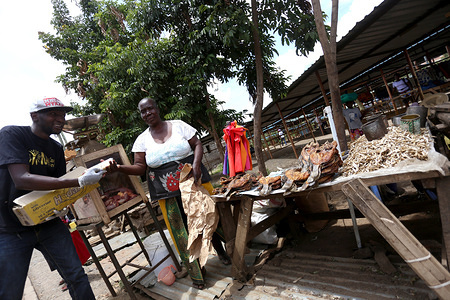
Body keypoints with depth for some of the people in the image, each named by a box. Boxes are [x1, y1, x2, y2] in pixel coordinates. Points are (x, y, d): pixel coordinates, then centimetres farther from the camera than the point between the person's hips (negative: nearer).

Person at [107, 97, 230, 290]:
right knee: (184, 230, 6)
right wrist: (119, 168, -19)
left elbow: (197, 145, 1)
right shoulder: (142, 140, 3)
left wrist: (196, 163, -17)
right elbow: (139, 167, -1)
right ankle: (197, 271, 23)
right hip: (169, 193, 1)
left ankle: (220, 250, 37)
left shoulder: (178, 125, 1)